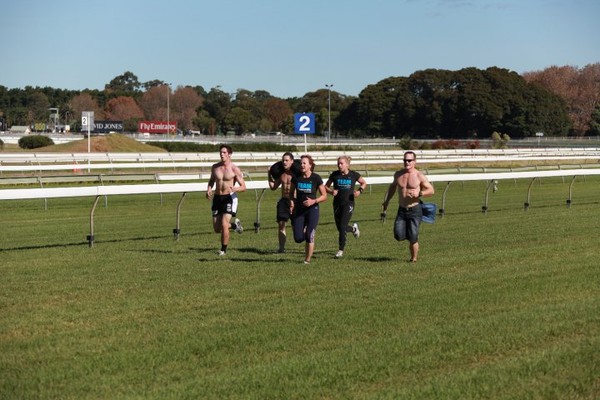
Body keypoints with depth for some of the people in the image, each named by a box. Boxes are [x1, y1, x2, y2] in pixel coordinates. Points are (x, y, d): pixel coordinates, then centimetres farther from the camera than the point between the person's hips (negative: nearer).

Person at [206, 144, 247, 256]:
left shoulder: (234, 169, -7)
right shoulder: (215, 167, 6)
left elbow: (243, 187, -7)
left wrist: (234, 189, -29)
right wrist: (209, 189, 2)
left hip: (229, 198, -5)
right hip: (217, 198, 5)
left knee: (224, 224, -18)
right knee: (217, 229, 5)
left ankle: (223, 250, 0)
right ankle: (235, 225, 35)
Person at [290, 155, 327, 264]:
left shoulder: (316, 178, -8)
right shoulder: (296, 178, -1)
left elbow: (324, 196, -3)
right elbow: (291, 192, 15)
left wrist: (314, 201, -19)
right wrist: (292, 202, -4)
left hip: (312, 210, -3)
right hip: (299, 210, 3)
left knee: (309, 236, -11)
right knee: (298, 238, -3)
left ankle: (307, 260, 6)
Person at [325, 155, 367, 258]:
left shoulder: (353, 175, -3)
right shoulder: (334, 175, 0)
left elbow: (364, 183, 12)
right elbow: (326, 187, 9)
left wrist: (359, 191, -6)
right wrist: (331, 191, -12)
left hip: (348, 203, -3)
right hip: (337, 203, 3)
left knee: (342, 227, -13)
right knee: (339, 228, 9)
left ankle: (341, 250, -1)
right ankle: (353, 228, 42)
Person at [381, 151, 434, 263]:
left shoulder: (419, 176, -6)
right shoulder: (398, 174, 7)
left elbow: (431, 190, -2)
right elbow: (393, 186, 27)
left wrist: (419, 193, -19)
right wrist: (386, 201, 23)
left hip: (415, 210, -4)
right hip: (401, 210, 4)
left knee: (412, 237, -10)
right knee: (399, 236, -10)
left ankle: (414, 258, 14)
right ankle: (413, 237, 24)